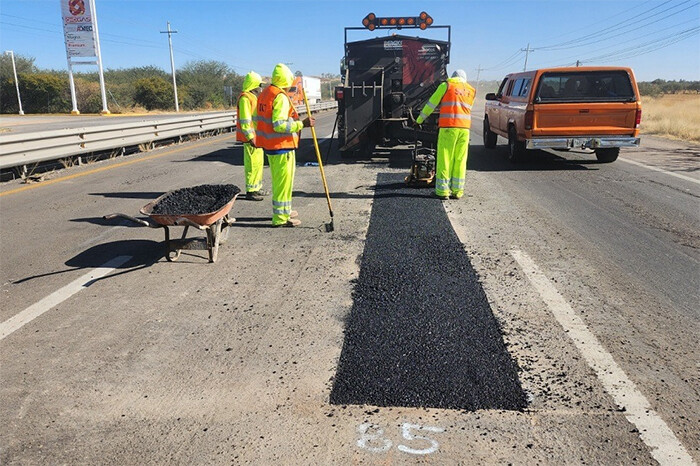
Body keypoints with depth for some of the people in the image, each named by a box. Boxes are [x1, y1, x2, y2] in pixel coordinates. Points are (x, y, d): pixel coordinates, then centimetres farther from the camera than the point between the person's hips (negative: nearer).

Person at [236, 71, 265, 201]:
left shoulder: (253, 97, 18)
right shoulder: (245, 98, -14)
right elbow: (244, 121, -21)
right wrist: (251, 138, -25)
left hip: (256, 136, 10)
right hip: (250, 137, -10)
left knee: (259, 162, 16)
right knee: (253, 164, -8)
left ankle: (257, 188, 26)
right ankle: (250, 191, -3)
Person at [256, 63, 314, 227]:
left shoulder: (264, 94, 13)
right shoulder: (281, 97, -17)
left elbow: (261, 120, 18)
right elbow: (279, 125, -25)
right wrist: (302, 124, -22)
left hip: (269, 146, 10)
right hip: (282, 147, -10)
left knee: (278, 181, 20)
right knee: (283, 181, -2)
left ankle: (283, 210, 33)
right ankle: (281, 217, 3)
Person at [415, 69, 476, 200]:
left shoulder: (446, 85, 6)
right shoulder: (471, 91, 19)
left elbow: (432, 103, 8)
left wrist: (420, 119, 18)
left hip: (448, 127, -4)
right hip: (464, 128, 4)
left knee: (444, 159, 0)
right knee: (460, 160, 7)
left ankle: (442, 191, 1)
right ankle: (457, 191, 9)